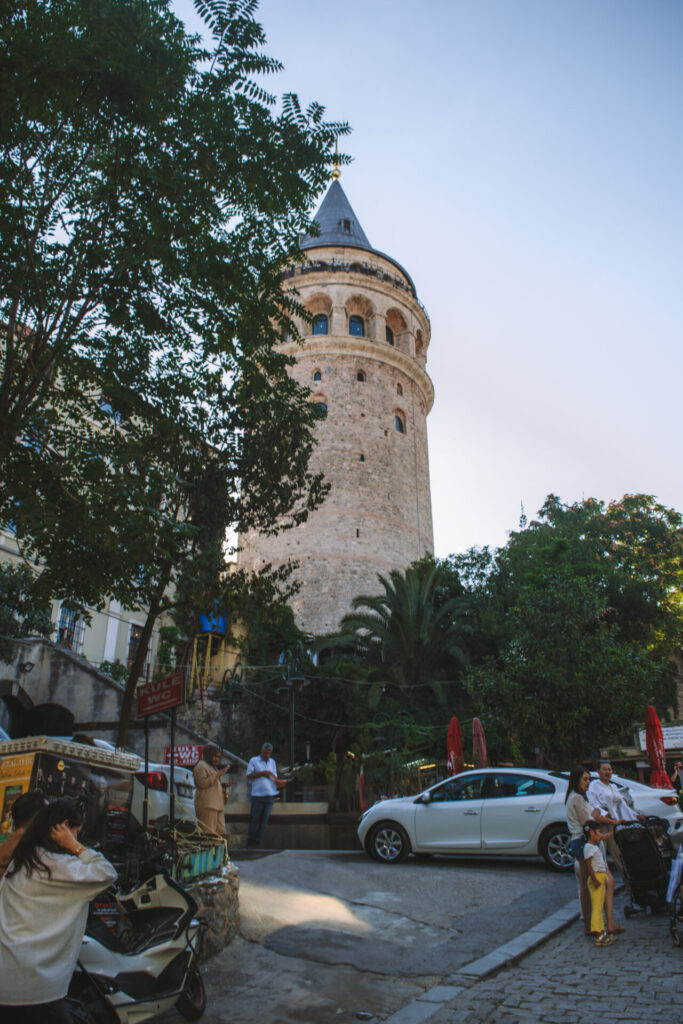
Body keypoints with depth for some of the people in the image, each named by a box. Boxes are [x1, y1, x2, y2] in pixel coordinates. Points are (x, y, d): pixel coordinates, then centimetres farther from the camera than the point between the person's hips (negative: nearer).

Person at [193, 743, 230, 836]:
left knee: (221, 831, 5)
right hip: (207, 805, -10)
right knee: (209, 832, -13)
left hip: (217, 804, 10)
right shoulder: (201, 766, -6)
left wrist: (225, 784, 12)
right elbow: (202, 783, -18)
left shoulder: (214, 767, 24)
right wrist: (218, 775, -15)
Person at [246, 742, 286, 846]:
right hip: (257, 795, -4)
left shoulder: (272, 762, 17)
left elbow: (275, 778, 17)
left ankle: (258, 841, 11)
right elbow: (249, 776, -4)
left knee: (264, 819, 4)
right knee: (254, 819, 1)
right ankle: (250, 842, 11)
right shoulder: (254, 760, 3)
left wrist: (279, 783, -5)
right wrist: (262, 773, -12)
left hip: (270, 796, 4)